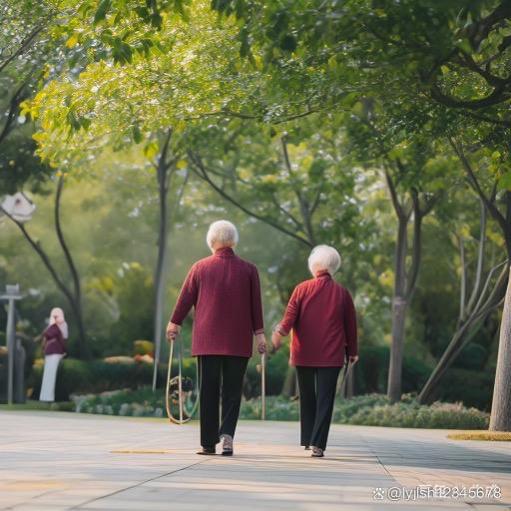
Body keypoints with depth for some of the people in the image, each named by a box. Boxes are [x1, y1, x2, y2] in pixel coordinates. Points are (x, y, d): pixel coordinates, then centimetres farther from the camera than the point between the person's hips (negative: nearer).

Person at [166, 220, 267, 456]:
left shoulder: (200, 268, 2)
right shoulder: (248, 270, 2)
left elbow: (185, 299, 8)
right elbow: (256, 305, 4)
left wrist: (174, 324, 20)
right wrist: (259, 334, 10)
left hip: (207, 339, 0)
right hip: (238, 341, 0)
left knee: (208, 391, 4)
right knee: (232, 390, 5)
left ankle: (208, 443, 4)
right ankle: (227, 433, -13)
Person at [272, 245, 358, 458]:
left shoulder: (302, 289, 1)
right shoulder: (342, 293, 3)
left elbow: (290, 315, -11)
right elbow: (350, 325, 8)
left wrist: (280, 332, -18)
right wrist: (352, 351, 15)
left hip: (304, 353, 1)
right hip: (331, 356, -1)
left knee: (307, 398, 15)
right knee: (325, 399, -3)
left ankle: (308, 439, 21)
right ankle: (317, 443, -14)